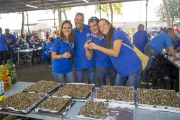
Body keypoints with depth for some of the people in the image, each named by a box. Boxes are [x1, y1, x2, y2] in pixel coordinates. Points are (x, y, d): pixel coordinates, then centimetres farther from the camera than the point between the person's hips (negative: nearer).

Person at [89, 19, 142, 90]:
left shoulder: (117, 33, -17)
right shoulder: (107, 39, 9)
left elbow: (115, 53, -28)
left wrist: (97, 47, -26)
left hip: (133, 68, -8)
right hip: (121, 70, 8)